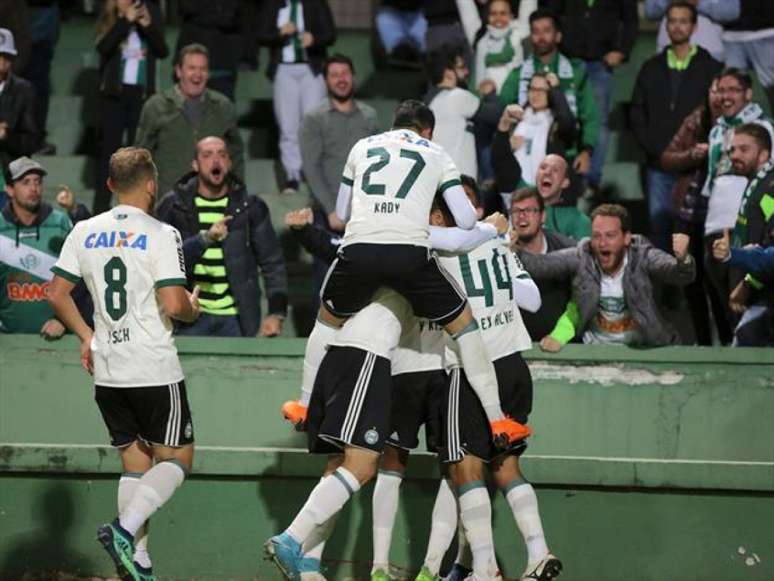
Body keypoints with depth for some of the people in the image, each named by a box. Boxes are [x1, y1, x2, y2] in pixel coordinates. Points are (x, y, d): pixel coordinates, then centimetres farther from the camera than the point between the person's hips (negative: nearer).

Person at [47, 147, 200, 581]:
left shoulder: (85, 232, 5)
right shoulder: (161, 235, -11)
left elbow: (58, 294, 7)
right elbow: (173, 305, -18)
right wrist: (193, 308, 4)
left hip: (107, 371, 6)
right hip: (154, 371, -6)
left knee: (135, 462, 13)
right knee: (176, 460, 4)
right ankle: (125, 529, -17)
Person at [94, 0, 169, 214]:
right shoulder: (109, 18, 1)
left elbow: (163, 51, -1)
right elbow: (103, 47, -16)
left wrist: (148, 26, -16)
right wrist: (125, 21, -23)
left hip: (142, 92, 1)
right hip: (114, 92, -1)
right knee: (109, 149, 1)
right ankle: (101, 206, 3)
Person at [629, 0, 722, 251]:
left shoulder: (710, 69, 3)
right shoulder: (651, 68, 13)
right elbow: (637, 111, 13)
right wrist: (650, 145, -1)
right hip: (659, 164, 3)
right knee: (659, 223, 2)